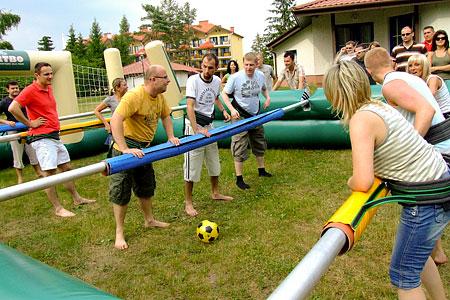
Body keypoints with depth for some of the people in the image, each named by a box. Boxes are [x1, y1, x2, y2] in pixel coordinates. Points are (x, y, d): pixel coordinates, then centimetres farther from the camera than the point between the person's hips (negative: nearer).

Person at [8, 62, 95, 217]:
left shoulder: (49, 88, 12)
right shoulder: (30, 90, -13)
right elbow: (13, 108, -24)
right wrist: (30, 123, -17)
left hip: (55, 136, 9)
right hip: (42, 138, -9)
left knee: (67, 168, 15)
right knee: (50, 173, -4)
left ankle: (77, 199, 27)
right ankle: (58, 209, 4)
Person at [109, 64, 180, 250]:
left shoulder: (160, 97, 0)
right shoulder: (134, 96, -26)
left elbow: (165, 116, 17)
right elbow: (115, 120, -35)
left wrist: (171, 137, 3)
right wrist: (125, 149, -41)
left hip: (144, 148, 8)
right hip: (126, 148, -8)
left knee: (147, 186, 21)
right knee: (121, 191, 1)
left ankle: (149, 220, 41)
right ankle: (119, 233, 16)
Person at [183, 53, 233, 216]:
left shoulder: (217, 81, 3)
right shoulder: (193, 80, -18)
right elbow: (190, 107, -27)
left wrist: (223, 110, 10)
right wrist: (197, 130, -37)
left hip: (209, 125, 7)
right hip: (194, 125, -7)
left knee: (214, 161, 18)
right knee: (192, 164, -4)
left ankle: (215, 193, 38)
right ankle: (188, 203, 8)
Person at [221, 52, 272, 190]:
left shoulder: (260, 75, -3)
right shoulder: (235, 77, -18)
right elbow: (224, 94, -10)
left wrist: (267, 97, -3)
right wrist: (232, 109, -21)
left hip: (255, 115, 6)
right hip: (240, 116, -6)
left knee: (259, 143, 20)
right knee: (240, 148, -4)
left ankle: (261, 170, 40)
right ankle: (239, 179, 7)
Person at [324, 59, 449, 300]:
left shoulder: (361, 119, -23)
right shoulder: (380, 106, 3)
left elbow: (363, 183, -32)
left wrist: (350, 182, -7)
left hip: (427, 199, -9)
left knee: (403, 275, 8)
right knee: (417, 252, 29)